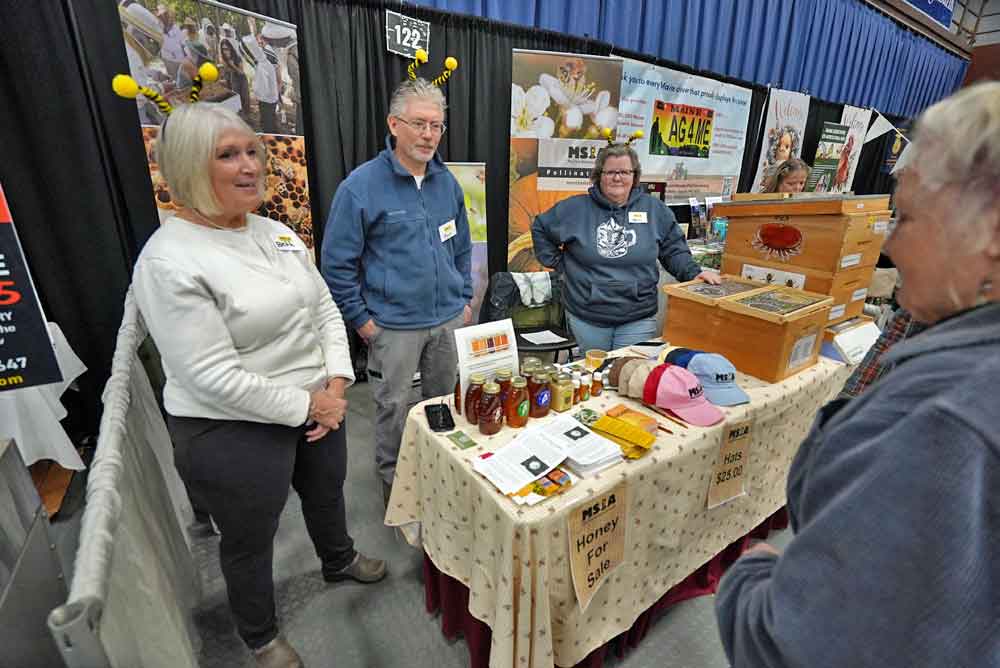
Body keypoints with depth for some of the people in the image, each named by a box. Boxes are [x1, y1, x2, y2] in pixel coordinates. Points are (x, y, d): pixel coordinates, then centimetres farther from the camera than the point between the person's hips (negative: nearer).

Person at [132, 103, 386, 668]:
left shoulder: (277, 232, 2)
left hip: (317, 405, 7)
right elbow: (214, 377, -24)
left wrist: (335, 385, -7)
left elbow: (326, 307, 4)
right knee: (251, 540, 18)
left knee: (327, 492, 29)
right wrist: (306, 407, -17)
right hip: (233, 431, -6)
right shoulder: (170, 261, -21)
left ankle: (339, 560, 61)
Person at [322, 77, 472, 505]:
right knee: (394, 408, 9)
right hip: (393, 324, -4)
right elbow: (337, 262, -9)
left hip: (449, 319, 5)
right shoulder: (362, 185, -11)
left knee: (445, 401, 18)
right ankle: (392, 482, 33)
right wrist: (361, 319, -9)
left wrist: (464, 299, 11)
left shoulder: (447, 183, 5)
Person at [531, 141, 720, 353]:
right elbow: (540, 229, 11)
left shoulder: (654, 209, 4)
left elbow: (673, 248, 11)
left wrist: (693, 273, -4)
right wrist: (557, 263, 4)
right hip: (586, 317, 0)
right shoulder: (576, 208, 0)